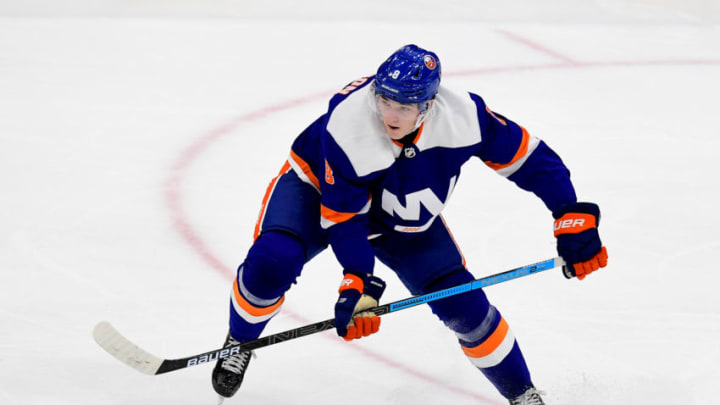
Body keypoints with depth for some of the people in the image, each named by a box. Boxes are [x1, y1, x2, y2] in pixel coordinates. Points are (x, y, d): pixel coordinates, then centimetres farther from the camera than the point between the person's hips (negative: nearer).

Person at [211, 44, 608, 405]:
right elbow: (342, 216, -29)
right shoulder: (347, 126, -37)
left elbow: (528, 157, -19)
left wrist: (573, 220, -24)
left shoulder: (462, 116, -31)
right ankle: (239, 342, 2)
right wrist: (358, 283, -36)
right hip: (318, 187, -3)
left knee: (463, 304, -7)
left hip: (402, 223, 3)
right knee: (272, 261, -30)